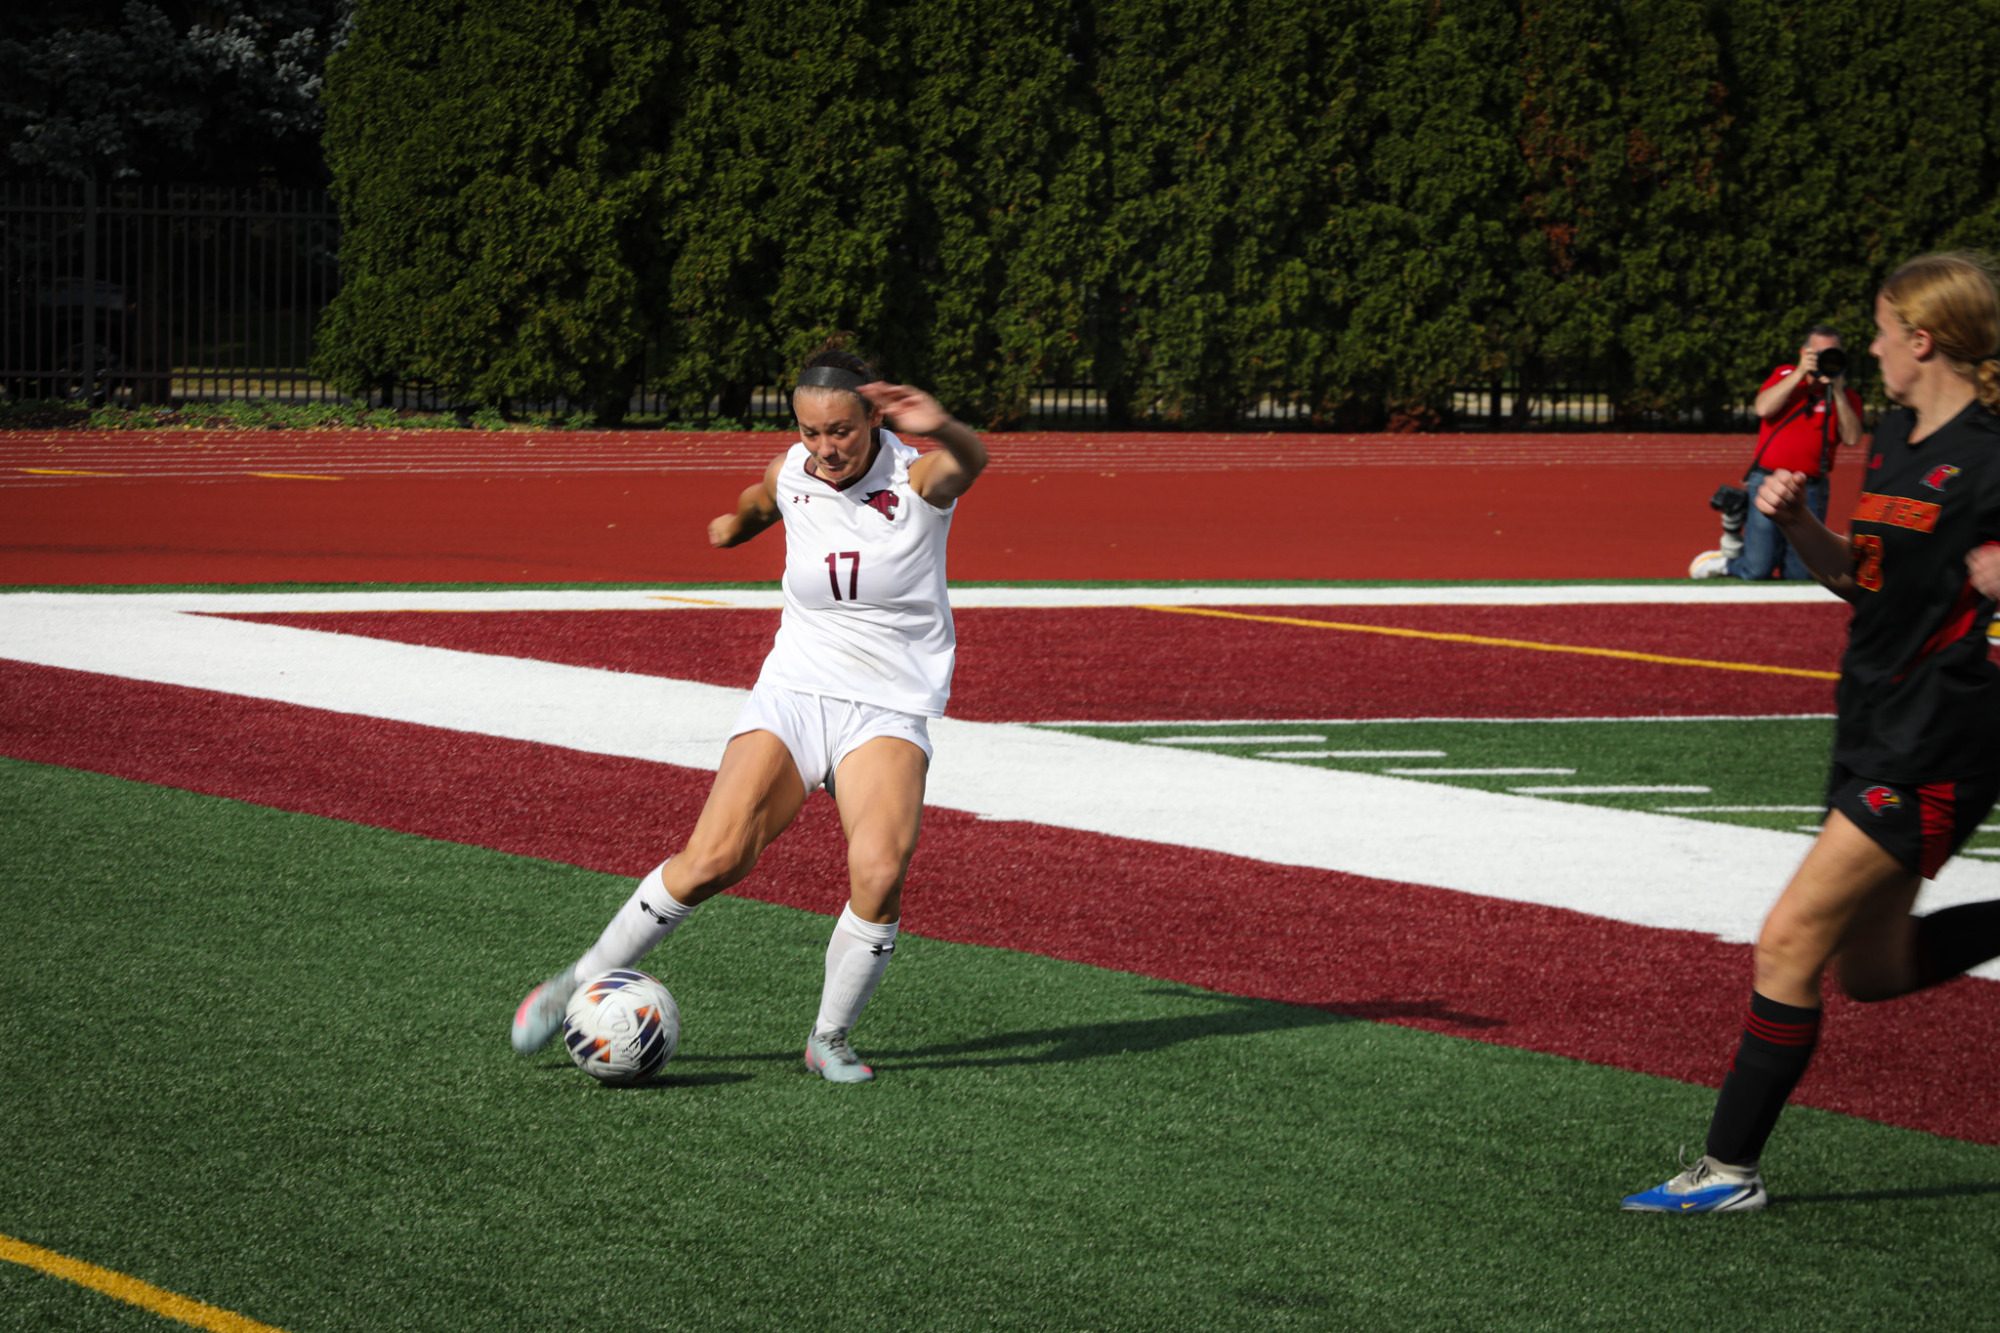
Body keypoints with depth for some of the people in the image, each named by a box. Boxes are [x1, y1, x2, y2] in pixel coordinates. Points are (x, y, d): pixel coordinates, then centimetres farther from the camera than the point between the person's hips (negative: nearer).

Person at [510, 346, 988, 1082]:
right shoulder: (789, 474, -1)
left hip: (889, 711, -2)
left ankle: (830, 1038, -3)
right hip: (792, 691, 2)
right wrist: (736, 521, 44)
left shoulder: (916, 478, -14)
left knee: (878, 871, -25)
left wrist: (942, 430, -61)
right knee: (715, 856, -16)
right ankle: (576, 985, -2)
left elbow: (969, 462, -41)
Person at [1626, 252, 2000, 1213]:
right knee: (1871, 966, 15)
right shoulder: (1895, 441, 11)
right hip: (1874, 729, 9)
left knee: (1791, 938, -10)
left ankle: (1732, 1168, -2)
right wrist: (1797, 526, 2)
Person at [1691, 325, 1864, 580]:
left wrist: (1838, 392, -13)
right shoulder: (1785, 376, 7)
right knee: (1756, 571, -9)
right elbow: (1763, 408, -11)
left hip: (1810, 491, 2)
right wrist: (1800, 374, -13)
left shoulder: (1845, 396, 7)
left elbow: (1852, 439, -8)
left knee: (1799, 575, 2)